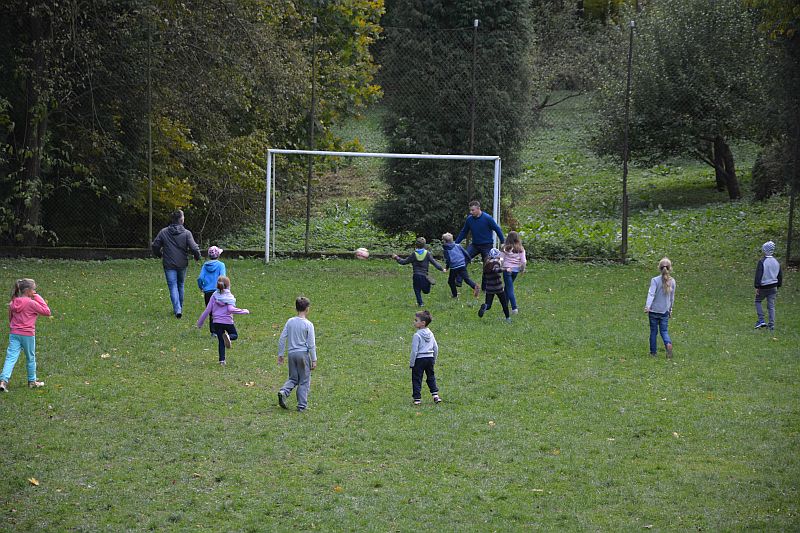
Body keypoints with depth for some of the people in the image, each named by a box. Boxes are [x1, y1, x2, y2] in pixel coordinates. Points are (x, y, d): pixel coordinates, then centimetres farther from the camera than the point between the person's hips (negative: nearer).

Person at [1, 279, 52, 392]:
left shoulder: (13, 302, 5)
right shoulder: (31, 303, -13)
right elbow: (47, 312, -9)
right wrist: (39, 299, -5)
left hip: (14, 334, 4)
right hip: (28, 335, -4)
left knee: (11, 357, -3)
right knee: (31, 358, 15)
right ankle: (32, 381, 28)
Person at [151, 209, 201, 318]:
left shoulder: (163, 232, -4)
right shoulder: (186, 233, -9)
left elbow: (155, 246, 1)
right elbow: (194, 248, -14)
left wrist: (159, 255, 22)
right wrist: (197, 257, 7)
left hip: (169, 264, -1)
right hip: (182, 264, 1)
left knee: (173, 286, -2)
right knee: (180, 285, 19)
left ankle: (177, 309, -16)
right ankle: (180, 307, 31)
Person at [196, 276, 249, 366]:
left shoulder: (214, 296, 3)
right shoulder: (229, 297, -7)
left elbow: (207, 310, 2)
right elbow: (231, 309, -21)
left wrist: (200, 322, 10)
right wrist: (243, 311, -11)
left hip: (217, 322, 3)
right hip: (228, 321, -3)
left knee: (221, 342, 13)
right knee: (235, 335, 20)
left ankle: (222, 360, 0)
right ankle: (228, 336, -16)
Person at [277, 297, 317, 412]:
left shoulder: (290, 322, 3)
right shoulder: (308, 325, -9)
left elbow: (282, 338, 4)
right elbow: (311, 344, -8)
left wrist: (280, 354, 13)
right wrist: (314, 360, -2)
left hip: (292, 353, 4)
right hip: (303, 353, -4)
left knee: (293, 378, 16)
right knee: (304, 381, 6)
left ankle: (283, 392, -12)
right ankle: (302, 406, 6)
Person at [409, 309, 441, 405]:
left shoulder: (417, 335, -15)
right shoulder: (430, 334, 6)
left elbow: (414, 350, -16)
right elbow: (436, 348, 12)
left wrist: (411, 363, -8)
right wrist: (434, 360, 22)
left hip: (419, 359, -6)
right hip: (430, 358, 6)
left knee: (416, 379, 2)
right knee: (431, 377, 18)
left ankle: (417, 398, 2)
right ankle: (435, 395, 11)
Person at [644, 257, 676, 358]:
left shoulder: (655, 280, -12)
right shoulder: (672, 281, 0)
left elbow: (651, 294, -24)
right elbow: (672, 297, 9)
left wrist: (647, 306, -32)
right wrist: (670, 309, 21)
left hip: (654, 311, -3)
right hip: (665, 311, 3)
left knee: (653, 331, 9)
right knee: (664, 331, 8)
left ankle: (653, 352, 15)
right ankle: (668, 343, -22)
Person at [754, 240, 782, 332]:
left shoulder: (762, 262, -15)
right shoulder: (776, 262, 5)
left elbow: (758, 275, -16)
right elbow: (780, 276, 14)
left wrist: (757, 287, -11)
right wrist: (778, 286, 23)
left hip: (763, 287, -5)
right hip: (773, 287, 5)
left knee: (758, 301, 15)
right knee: (771, 306, 8)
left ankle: (761, 320, 2)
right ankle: (771, 325, 6)